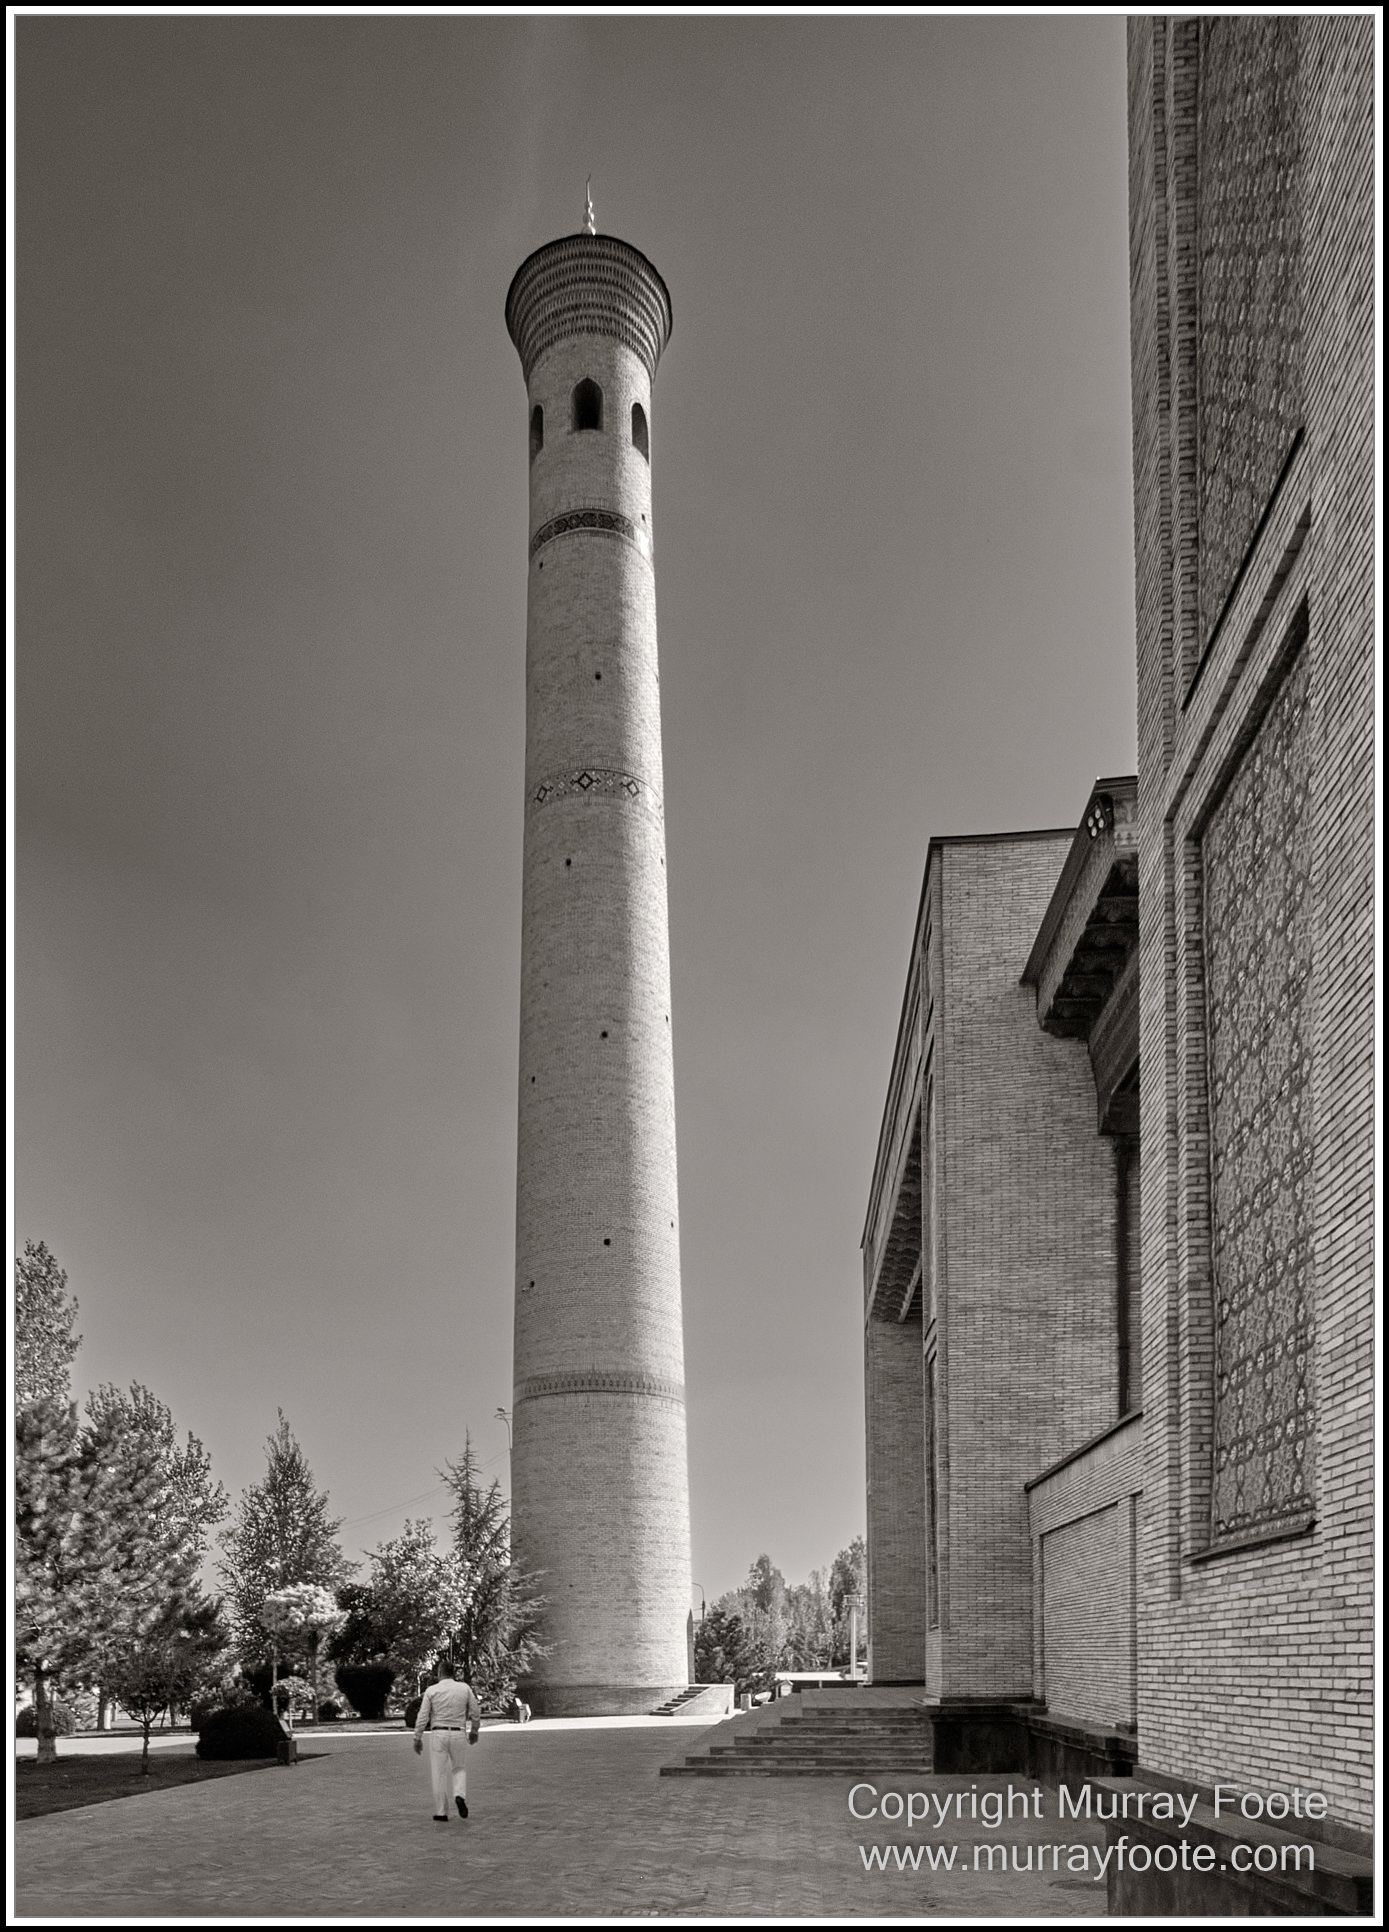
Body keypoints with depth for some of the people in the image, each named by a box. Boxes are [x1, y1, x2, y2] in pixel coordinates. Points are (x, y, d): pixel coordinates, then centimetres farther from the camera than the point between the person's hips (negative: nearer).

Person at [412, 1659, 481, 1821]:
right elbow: (476, 1712, 5)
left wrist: (417, 1739, 2)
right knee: (459, 1769, 20)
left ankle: (441, 1814, 8)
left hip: (438, 1734, -1)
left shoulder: (431, 1690, -3)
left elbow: (423, 1717, -6)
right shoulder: (465, 1688, 1)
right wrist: (474, 1730, 20)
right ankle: (460, 1796, -7)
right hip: (458, 1735, 1)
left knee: (439, 1775, 8)